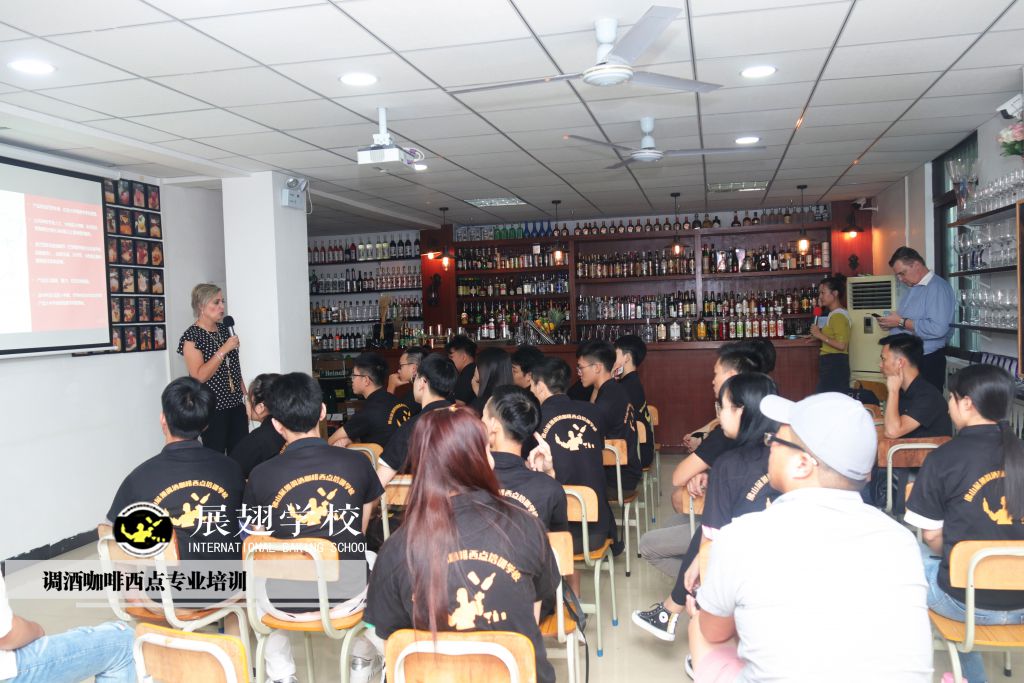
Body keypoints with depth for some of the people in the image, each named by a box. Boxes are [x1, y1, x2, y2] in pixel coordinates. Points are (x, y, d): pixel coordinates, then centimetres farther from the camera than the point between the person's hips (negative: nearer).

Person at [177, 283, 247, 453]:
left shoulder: (224, 329, 10)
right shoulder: (192, 336, -10)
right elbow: (199, 376, -19)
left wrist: (245, 393, 16)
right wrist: (224, 349, -21)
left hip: (236, 403, 6)